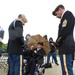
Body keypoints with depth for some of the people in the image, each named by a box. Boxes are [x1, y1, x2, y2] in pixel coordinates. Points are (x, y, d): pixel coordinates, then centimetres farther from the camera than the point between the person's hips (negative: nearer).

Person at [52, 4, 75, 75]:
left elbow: (65, 31, -17)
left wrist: (57, 43, -7)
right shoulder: (65, 17, 22)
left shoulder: (68, 14, -5)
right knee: (66, 68, 11)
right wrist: (58, 43, 10)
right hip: (66, 45, 10)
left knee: (66, 69, -9)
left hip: (65, 46, -10)